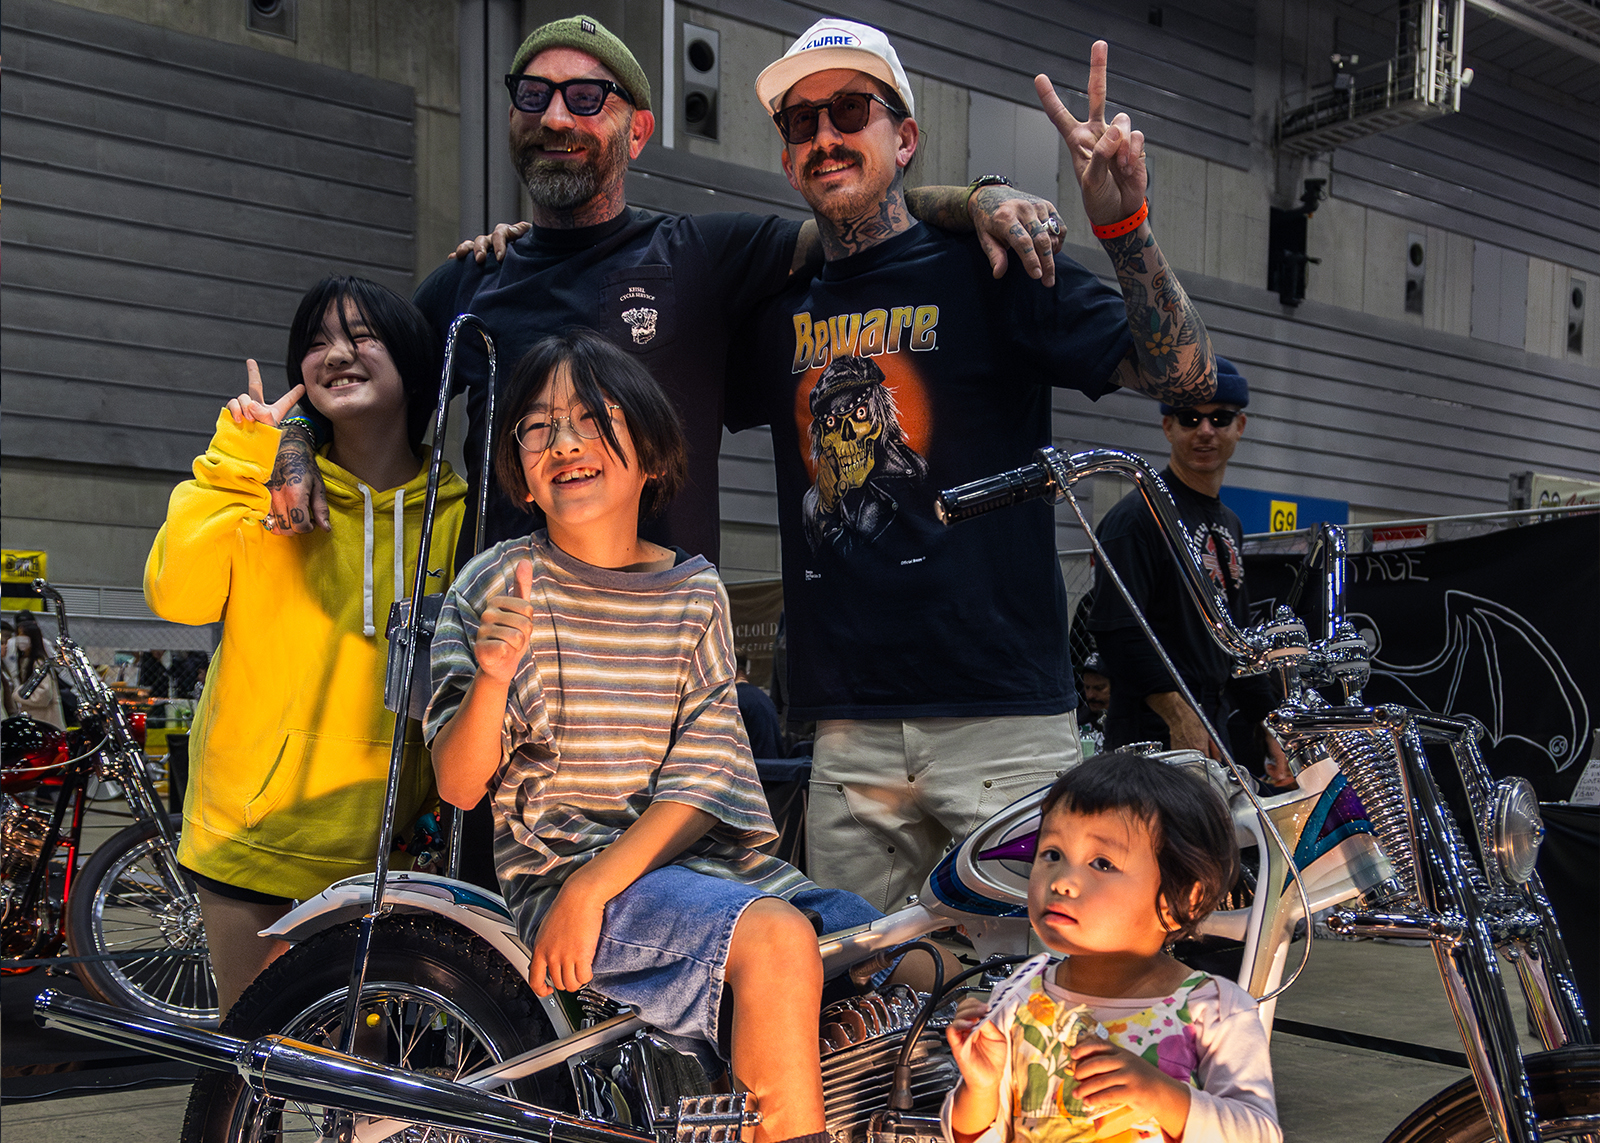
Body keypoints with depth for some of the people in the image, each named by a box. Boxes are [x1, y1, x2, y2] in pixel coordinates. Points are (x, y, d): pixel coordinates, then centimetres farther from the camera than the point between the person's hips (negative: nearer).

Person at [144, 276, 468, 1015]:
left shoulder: (456, 512, 0)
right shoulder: (273, 485, 0)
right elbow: (176, 595, -14)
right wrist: (238, 460, -15)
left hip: (378, 845, 0)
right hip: (252, 824, 0)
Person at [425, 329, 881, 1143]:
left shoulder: (696, 592, 6)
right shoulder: (499, 583, 0)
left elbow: (703, 780, -2)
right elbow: (459, 786, -3)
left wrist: (596, 884, -16)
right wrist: (490, 680, -22)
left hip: (697, 856, 4)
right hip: (560, 865, -4)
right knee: (774, 937, -30)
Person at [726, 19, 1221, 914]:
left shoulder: (990, 268, 1)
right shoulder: (782, 311, 14)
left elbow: (1183, 375, -6)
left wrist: (1125, 224, -21)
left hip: (1003, 716, -4)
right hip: (847, 732, 4)